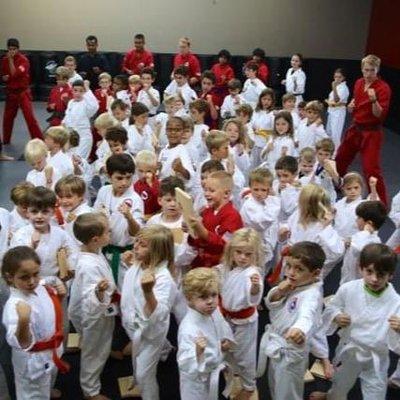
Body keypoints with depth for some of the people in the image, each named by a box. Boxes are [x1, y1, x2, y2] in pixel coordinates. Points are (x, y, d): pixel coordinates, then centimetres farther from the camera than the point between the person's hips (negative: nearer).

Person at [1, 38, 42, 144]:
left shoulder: (23, 60, -13)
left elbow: (15, 74, -25)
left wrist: (10, 60, -20)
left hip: (23, 92, -5)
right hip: (10, 92, 5)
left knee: (30, 117, -12)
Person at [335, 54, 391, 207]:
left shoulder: (383, 87, -16)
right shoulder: (358, 83, 4)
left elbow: (380, 115, -19)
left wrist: (374, 100, -36)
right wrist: (351, 105, -1)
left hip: (372, 133, -7)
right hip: (355, 128, 7)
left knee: (371, 169, -11)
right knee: (340, 159, 20)